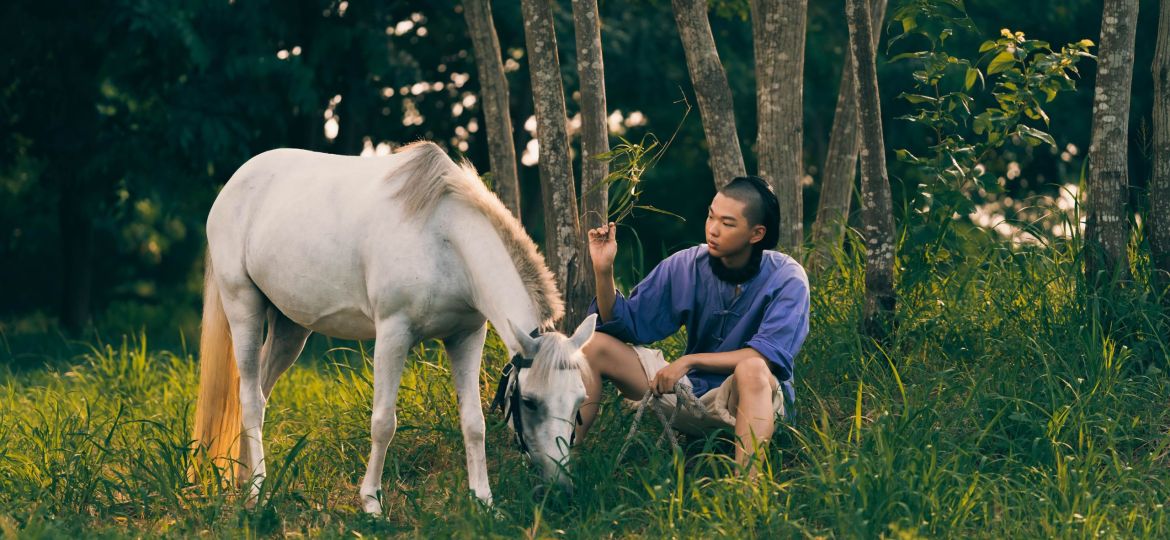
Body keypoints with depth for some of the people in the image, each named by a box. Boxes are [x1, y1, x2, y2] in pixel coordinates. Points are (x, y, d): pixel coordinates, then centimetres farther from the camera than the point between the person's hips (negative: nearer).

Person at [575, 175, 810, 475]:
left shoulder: (786, 279, -13)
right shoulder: (686, 266, -2)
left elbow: (768, 355, -23)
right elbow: (624, 325, 1)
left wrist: (690, 360, -25)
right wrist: (603, 270, -16)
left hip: (753, 395, -5)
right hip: (691, 391, 5)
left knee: (752, 369, -41)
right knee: (595, 345, -8)